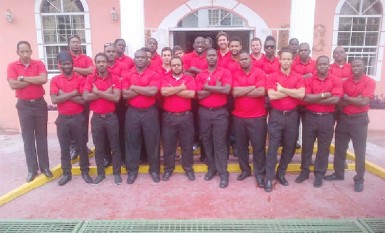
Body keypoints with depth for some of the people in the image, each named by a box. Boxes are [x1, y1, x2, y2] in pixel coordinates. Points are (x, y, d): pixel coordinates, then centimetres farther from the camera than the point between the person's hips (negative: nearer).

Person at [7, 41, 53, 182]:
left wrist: (23, 78, -13)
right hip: (24, 105, 0)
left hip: (39, 103, 0)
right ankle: (32, 169, 14)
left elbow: (43, 79, -17)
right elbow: (13, 85, -14)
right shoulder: (12, 66, 0)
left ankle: (45, 166, 18)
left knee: (42, 136, 8)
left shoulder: (38, 64, 1)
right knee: (28, 138, 5)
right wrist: (35, 80, -11)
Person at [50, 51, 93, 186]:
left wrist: (64, 95, -13)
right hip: (62, 118, 2)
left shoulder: (80, 79, -3)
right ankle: (66, 173, 25)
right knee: (64, 148, 12)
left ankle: (85, 171, 22)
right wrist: (72, 93, -15)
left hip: (78, 118, -1)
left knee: (82, 146, 8)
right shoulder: (55, 80, 1)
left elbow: (83, 100, -13)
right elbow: (54, 100, -11)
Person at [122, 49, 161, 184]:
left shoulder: (153, 75, -1)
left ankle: (154, 170, 22)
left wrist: (134, 87, -10)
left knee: (152, 141, 7)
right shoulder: (127, 75, 5)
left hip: (150, 112, -1)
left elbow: (153, 91, -18)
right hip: (132, 112, 2)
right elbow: (125, 94, -7)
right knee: (132, 141, 8)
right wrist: (145, 89, -12)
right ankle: (132, 170, 22)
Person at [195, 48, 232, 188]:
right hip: (204, 112, 4)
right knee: (206, 141, 10)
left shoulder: (225, 72, -1)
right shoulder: (200, 75, 7)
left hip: (220, 112, -3)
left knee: (220, 143, -1)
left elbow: (226, 89, -18)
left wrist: (208, 87, -10)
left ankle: (223, 173, 8)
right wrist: (216, 88, -10)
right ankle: (212, 168, 26)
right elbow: (199, 95, -5)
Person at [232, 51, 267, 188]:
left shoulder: (259, 73, -3)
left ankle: (259, 173, 17)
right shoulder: (235, 75, 6)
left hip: (257, 117, -3)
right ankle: (245, 170, 29)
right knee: (241, 145, 13)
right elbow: (235, 92, -10)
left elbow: (261, 92, -18)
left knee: (258, 146, 4)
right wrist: (253, 87, -11)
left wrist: (242, 92, -9)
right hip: (238, 117, 4)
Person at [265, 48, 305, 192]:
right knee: (273, 147, -1)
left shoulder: (298, 77, 5)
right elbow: (271, 95, -17)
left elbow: (301, 94, -13)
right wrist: (292, 91, -10)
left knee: (289, 146, 11)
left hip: (292, 115, 3)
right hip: (276, 115, -3)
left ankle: (281, 173, 28)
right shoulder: (272, 77, -2)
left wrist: (282, 89, -13)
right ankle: (269, 178, 7)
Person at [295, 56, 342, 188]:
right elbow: (305, 98, -13)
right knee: (306, 146, 10)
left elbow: (335, 99, -15)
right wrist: (324, 95, -16)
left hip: (327, 118, 0)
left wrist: (313, 99, -12)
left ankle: (319, 174, 23)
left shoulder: (336, 81, 0)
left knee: (323, 148, 9)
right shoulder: (309, 80, 1)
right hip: (310, 117, 1)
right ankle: (304, 171, 25)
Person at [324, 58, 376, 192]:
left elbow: (364, 102, -19)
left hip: (359, 119, -4)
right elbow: (340, 102, -6)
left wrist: (347, 98, -10)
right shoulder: (345, 82, 3)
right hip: (343, 118, 4)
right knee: (340, 148, 13)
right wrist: (356, 99, -18)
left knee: (360, 151, 4)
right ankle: (338, 173, 29)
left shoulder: (370, 82, -7)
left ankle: (359, 179, 17)